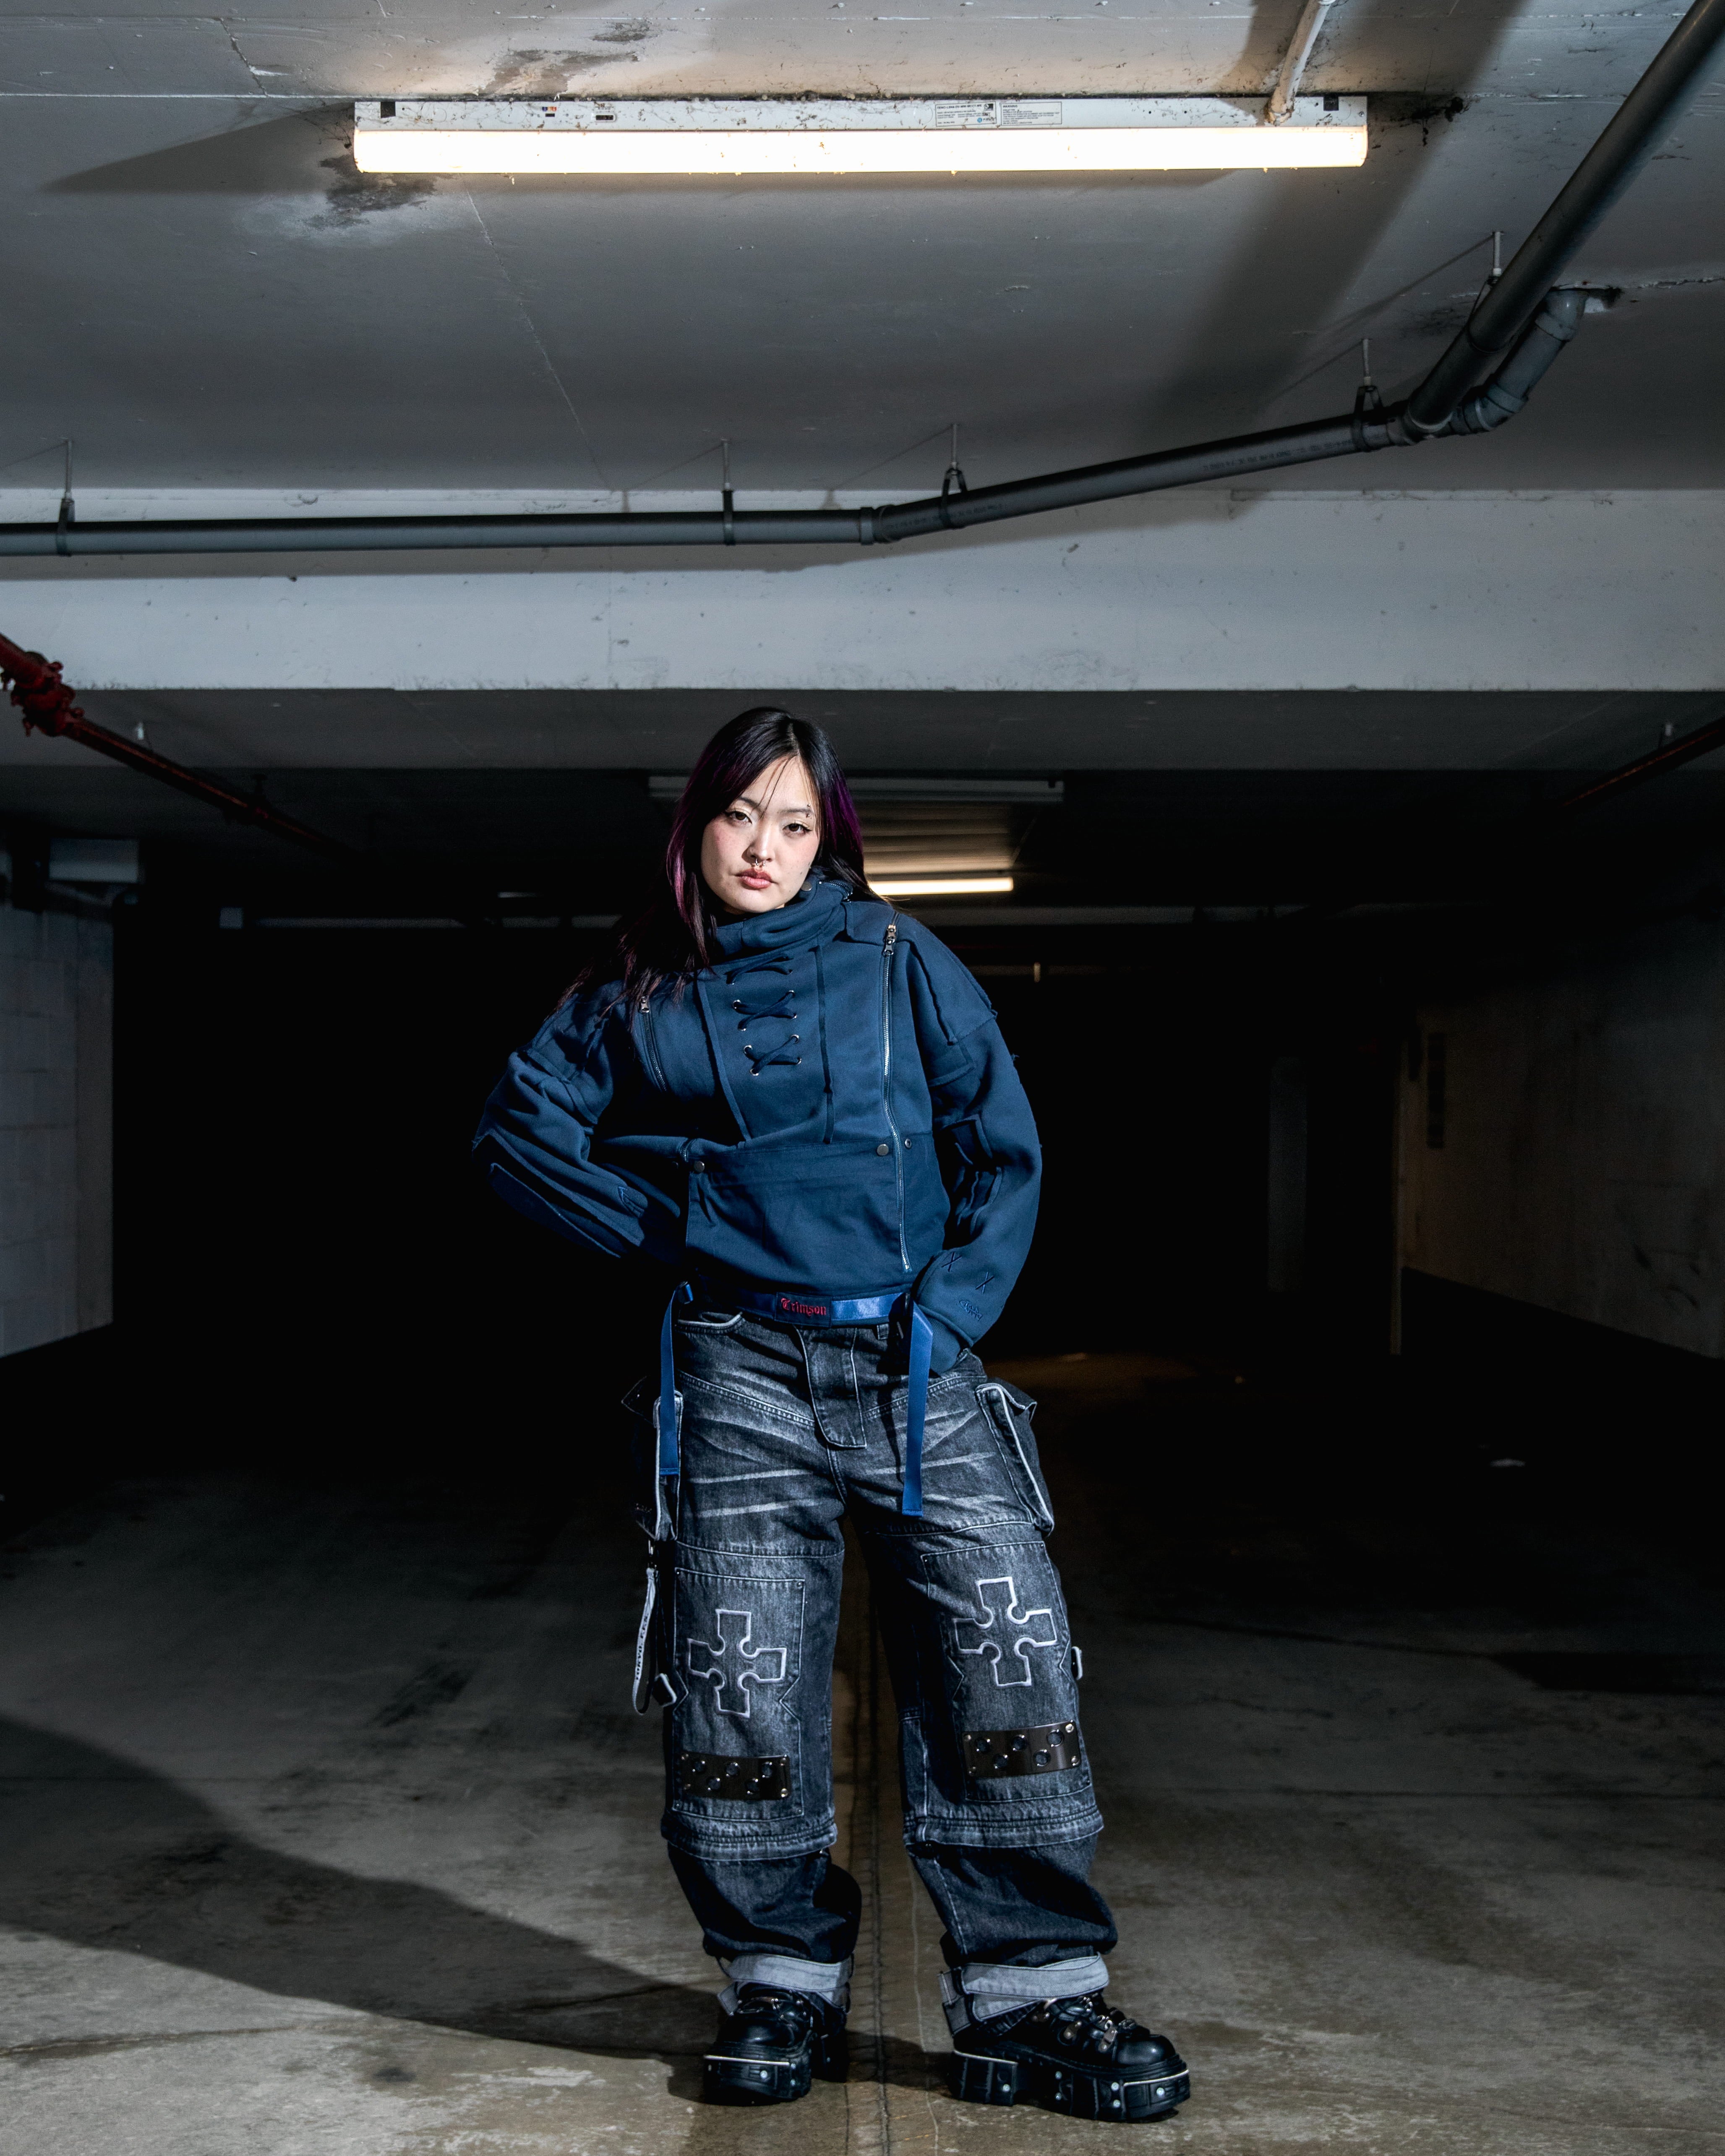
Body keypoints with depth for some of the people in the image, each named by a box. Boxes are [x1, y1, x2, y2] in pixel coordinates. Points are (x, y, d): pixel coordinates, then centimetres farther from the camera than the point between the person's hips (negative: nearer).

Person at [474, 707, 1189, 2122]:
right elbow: (520, 1129, 12)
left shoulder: (897, 962, 8)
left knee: (1007, 1664, -8)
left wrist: (947, 1314, -4)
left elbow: (1003, 1150, 7)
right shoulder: (639, 995, 11)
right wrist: (666, 1231, 3)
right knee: (742, 1691, 0)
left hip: (917, 1367, 0)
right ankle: (784, 1989, 18)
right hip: (741, 1376, 0)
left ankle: (1036, 2004, 1)